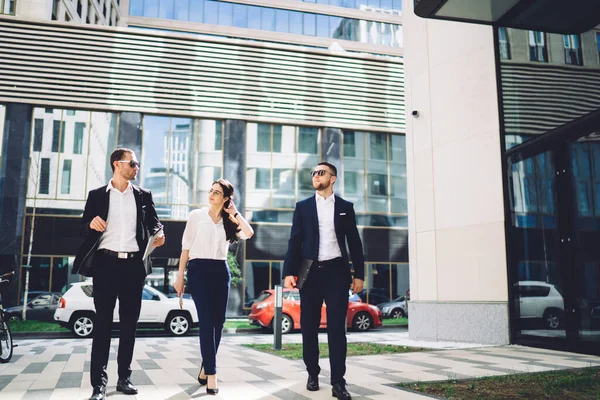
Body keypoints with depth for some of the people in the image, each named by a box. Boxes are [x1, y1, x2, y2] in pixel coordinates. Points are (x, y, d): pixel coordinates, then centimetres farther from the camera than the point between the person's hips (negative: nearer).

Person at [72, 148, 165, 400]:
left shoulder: (143, 196, 12)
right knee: (102, 322, -1)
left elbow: (153, 222, 10)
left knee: (129, 322, 7)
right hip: (106, 263, -2)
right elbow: (84, 229, 7)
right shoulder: (97, 195, 7)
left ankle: (124, 377, 17)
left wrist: (159, 233, -13)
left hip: (133, 264, 2)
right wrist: (91, 223, -16)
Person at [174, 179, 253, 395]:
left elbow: (248, 234, -9)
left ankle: (205, 368, 20)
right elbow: (186, 247, 4)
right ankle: (211, 375, -9)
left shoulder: (229, 221, 11)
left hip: (221, 271, 4)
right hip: (198, 270, -3)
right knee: (206, 320, -11)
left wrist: (235, 213, -3)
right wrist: (180, 276, 0)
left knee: (218, 321, 4)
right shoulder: (196, 215, 4)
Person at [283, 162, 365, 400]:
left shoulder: (345, 207, 8)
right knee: (309, 326, 6)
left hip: (336, 271, -1)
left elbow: (354, 243, 8)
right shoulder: (303, 207, 9)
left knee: (337, 327, -3)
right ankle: (313, 374, 22)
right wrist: (289, 272, -6)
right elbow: (295, 241, 4)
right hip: (311, 272, 1)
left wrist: (359, 274, 2)